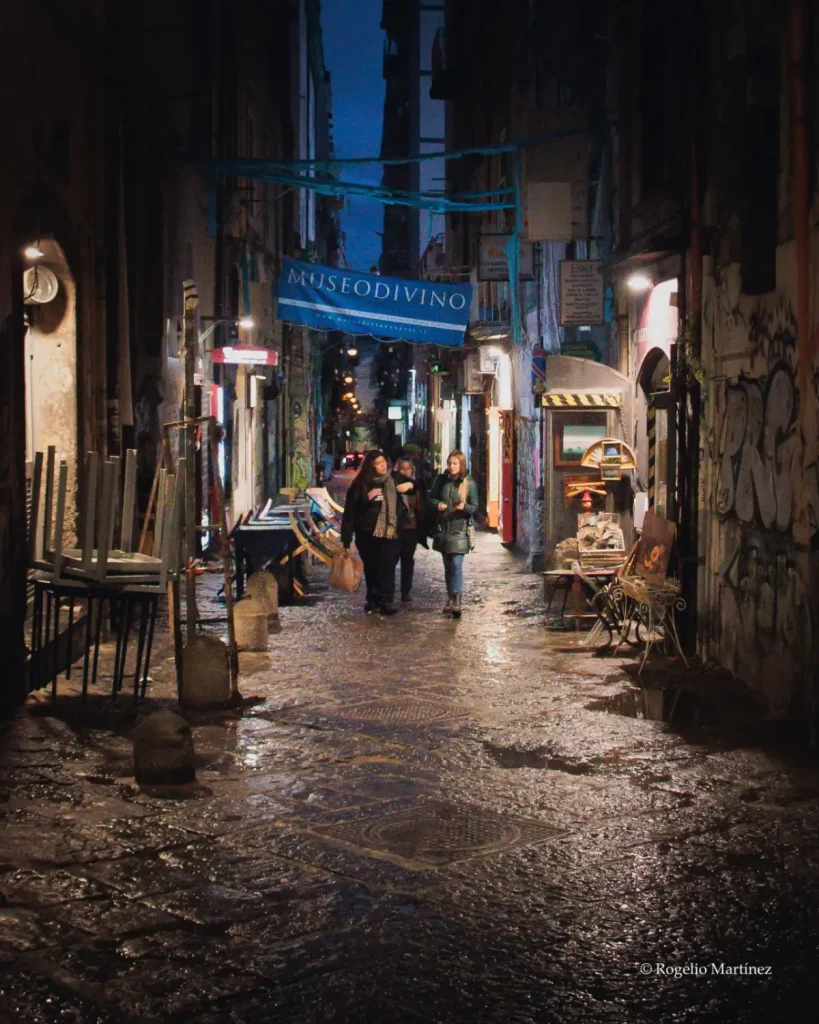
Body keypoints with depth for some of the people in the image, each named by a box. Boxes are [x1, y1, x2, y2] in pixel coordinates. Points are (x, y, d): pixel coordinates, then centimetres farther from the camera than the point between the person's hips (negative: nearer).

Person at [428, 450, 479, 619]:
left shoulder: (469, 483, -3)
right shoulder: (442, 480, 5)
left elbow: (475, 507, -1)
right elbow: (430, 499, 12)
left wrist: (464, 507, -22)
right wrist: (437, 505, -10)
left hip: (459, 529, -4)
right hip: (443, 528, 4)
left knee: (456, 564, -14)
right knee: (448, 565, 11)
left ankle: (456, 601, -16)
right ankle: (450, 598, 22)